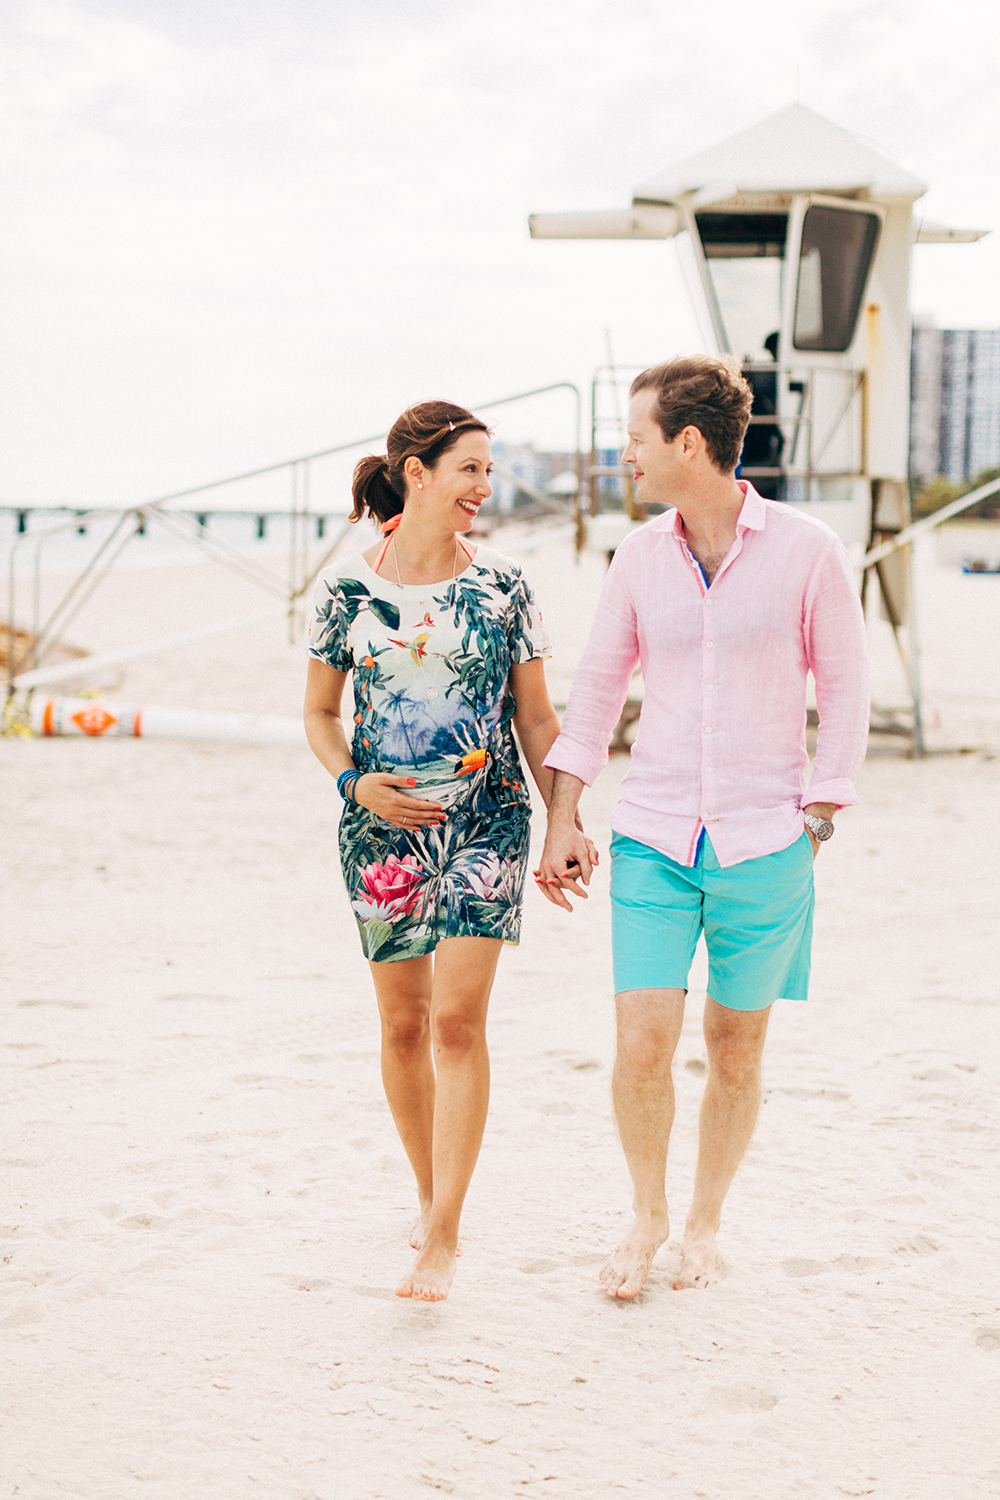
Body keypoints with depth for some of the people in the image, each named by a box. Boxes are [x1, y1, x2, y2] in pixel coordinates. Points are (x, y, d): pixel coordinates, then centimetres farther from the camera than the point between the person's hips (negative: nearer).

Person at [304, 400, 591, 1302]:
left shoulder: (502, 585, 0)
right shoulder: (349, 586, -1)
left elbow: (535, 717, 6)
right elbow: (321, 711, 9)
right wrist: (354, 782, -9)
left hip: (485, 820, -1)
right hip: (384, 826, 1)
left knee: (459, 1019, -11)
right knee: (403, 1025, 9)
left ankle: (444, 1236, -7)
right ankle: (432, 1196, 29)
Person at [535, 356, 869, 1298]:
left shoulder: (806, 551, -6)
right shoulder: (640, 556, 3)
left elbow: (844, 690, 1)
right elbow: (596, 689, 10)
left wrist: (815, 822, -3)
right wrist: (563, 820, 7)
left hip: (762, 847, -2)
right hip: (652, 838, 2)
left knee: (735, 1053, 8)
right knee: (642, 1045, -6)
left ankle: (704, 1224, 28)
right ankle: (646, 1216, 18)